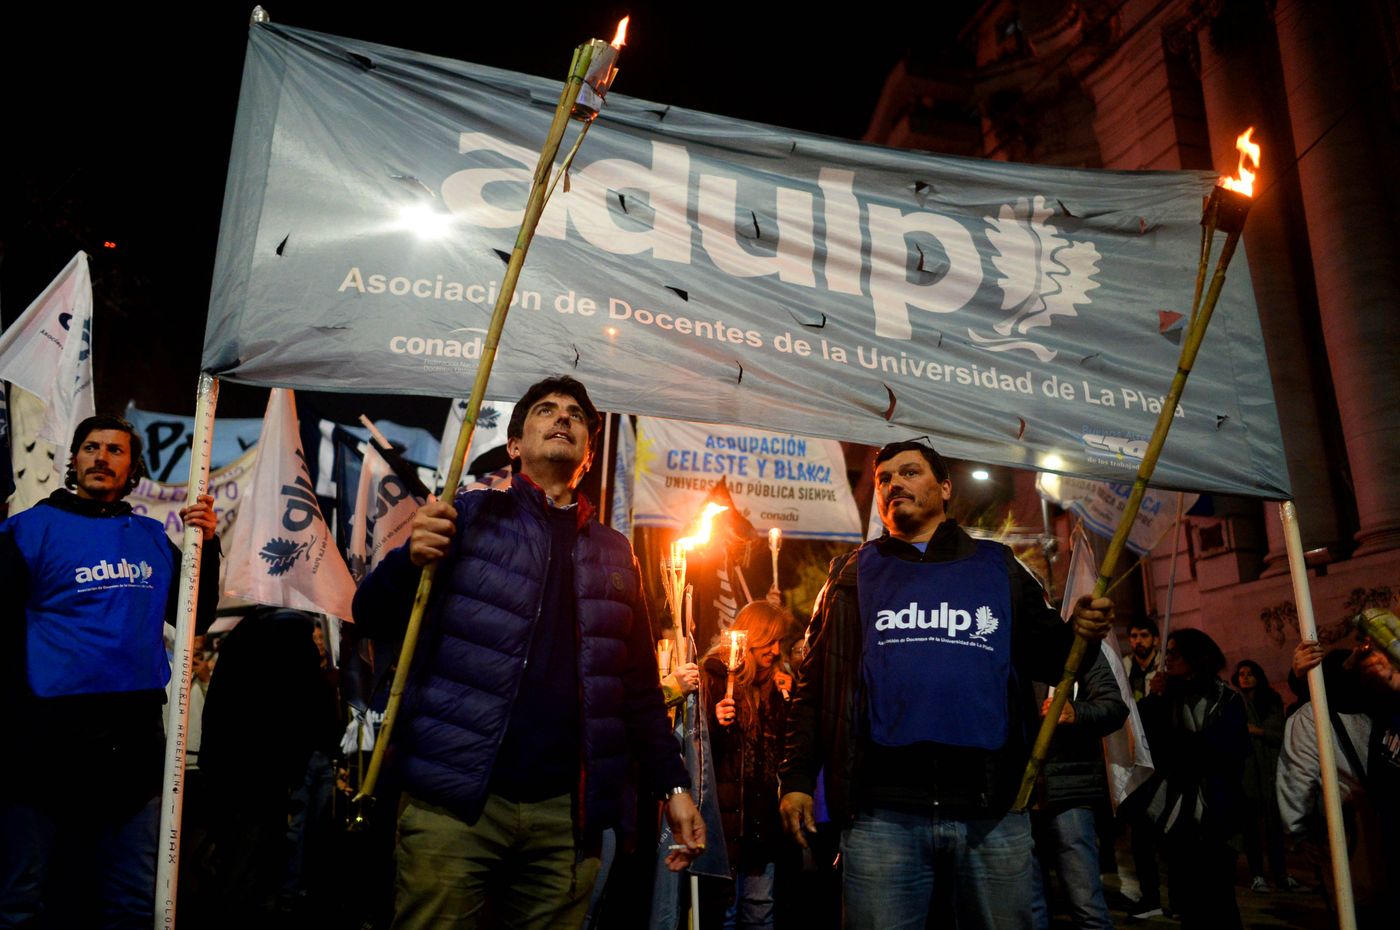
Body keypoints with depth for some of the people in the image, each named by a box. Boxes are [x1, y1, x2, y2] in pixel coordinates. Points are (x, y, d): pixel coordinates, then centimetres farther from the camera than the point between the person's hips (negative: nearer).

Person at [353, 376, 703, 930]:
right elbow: (372, 619, 3)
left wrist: (672, 784, 8)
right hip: (455, 803, -2)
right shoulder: (472, 516, 6)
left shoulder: (614, 554, 15)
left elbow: (640, 686, 16)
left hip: (566, 814, 3)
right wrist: (411, 558, -17)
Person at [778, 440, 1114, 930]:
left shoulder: (998, 566, 15)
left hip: (993, 807, 1)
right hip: (883, 811, -1)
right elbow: (814, 683, 10)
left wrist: (1078, 635, -8)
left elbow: (1045, 659, 14)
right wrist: (797, 779, 2)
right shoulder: (855, 573, 13)